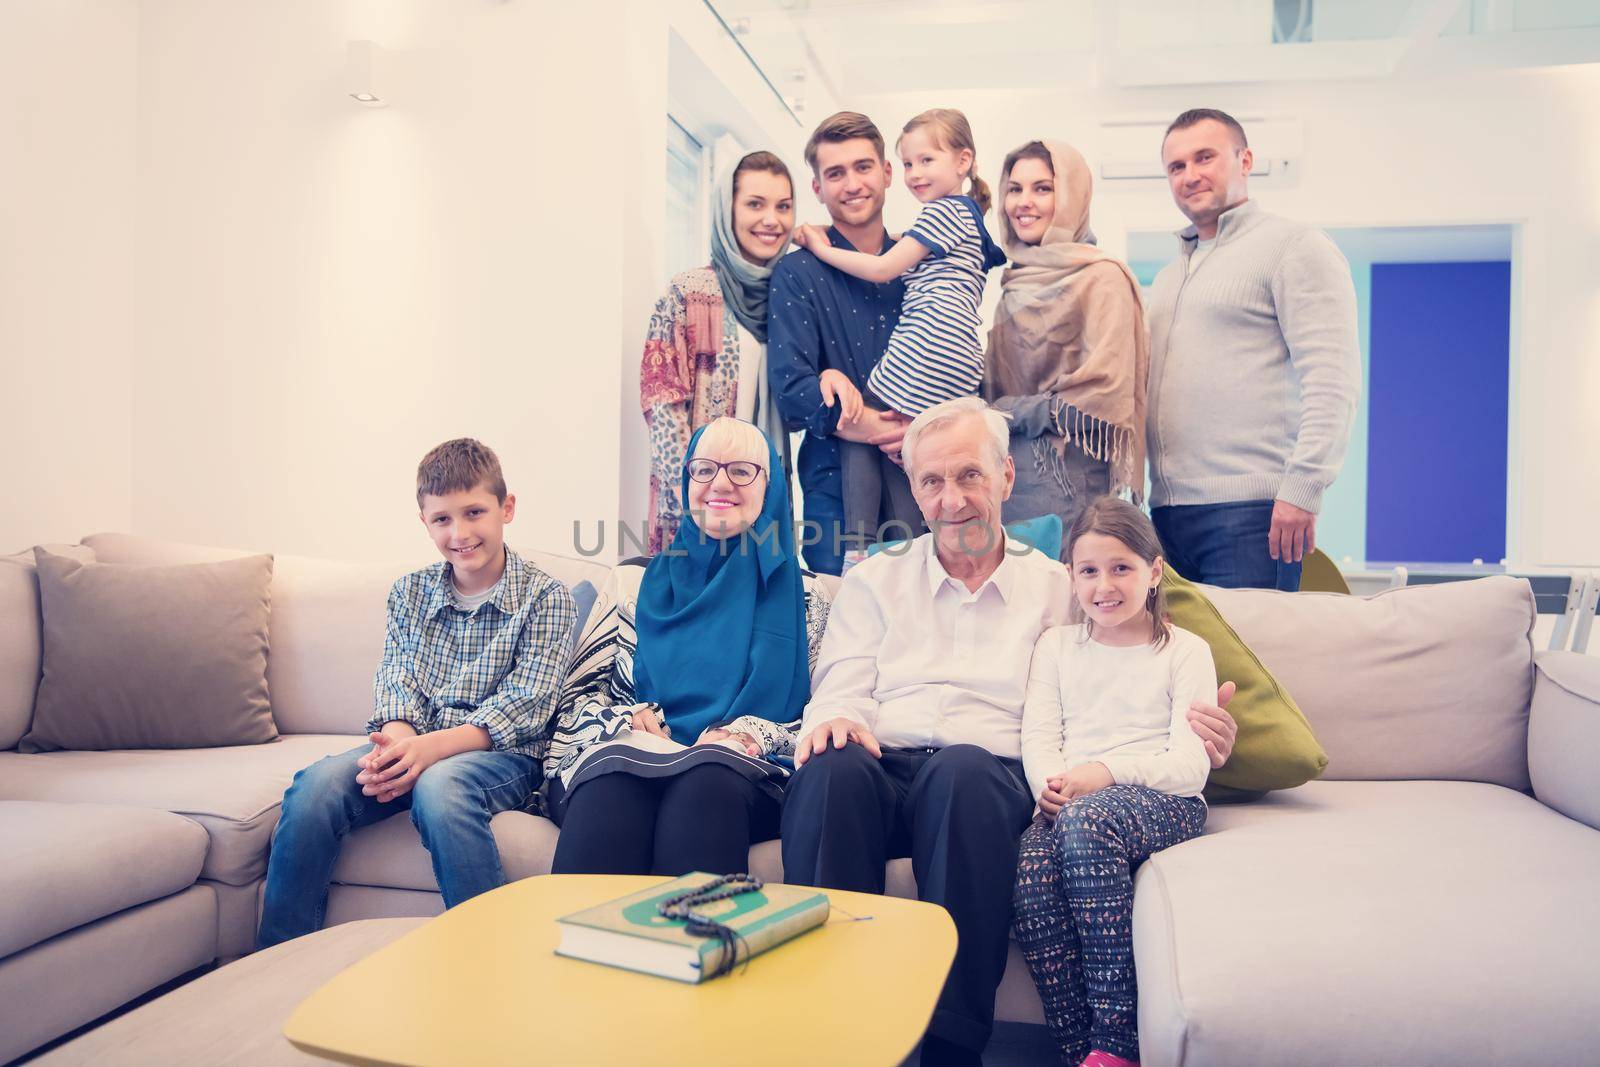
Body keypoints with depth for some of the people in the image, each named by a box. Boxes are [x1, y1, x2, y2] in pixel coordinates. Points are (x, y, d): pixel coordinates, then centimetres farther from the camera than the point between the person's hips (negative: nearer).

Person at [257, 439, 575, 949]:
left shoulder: (545, 597, -2)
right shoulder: (410, 592, 14)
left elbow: (524, 707, -10)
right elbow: (395, 681, 6)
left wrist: (432, 746, -24)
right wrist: (398, 738, -19)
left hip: (502, 754, -4)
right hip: (414, 745, 4)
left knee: (438, 786, -37)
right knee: (317, 783, -23)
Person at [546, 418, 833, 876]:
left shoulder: (799, 594, 18)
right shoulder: (634, 582, 21)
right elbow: (577, 693, 16)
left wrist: (751, 733, -10)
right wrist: (623, 718, -7)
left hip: (735, 774, -1)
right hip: (620, 756, 1)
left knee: (704, 785, -39)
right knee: (614, 781, -37)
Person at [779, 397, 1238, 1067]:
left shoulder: (1058, 588, 20)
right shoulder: (873, 581, 23)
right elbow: (843, 686, 11)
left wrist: (1184, 733, -6)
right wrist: (835, 719, -14)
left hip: (992, 772, -1)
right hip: (883, 766, 1)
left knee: (962, 768, -37)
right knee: (834, 766, -34)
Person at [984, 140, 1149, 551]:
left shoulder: (1100, 278, -5)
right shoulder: (1017, 282, 15)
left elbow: (1102, 394, -14)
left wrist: (1003, 413, -8)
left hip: (1069, 486, -6)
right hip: (1007, 483, 6)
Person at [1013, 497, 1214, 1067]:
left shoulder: (1185, 651, 9)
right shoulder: (1056, 645, 21)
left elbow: (1191, 763, -2)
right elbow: (1038, 735, 11)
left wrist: (1105, 772, -17)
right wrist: (1051, 784, -12)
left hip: (1163, 805, -3)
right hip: (1070, 802, 3)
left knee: (1086, 819, -37)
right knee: (1032, 871, -31)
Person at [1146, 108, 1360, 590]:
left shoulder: (1292, 247, 1)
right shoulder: (1168, 278, 24)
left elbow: (1332, 380, -10)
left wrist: (1302, 488, -18)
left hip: (1251, 511, -7)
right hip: (1169, 512, 7)